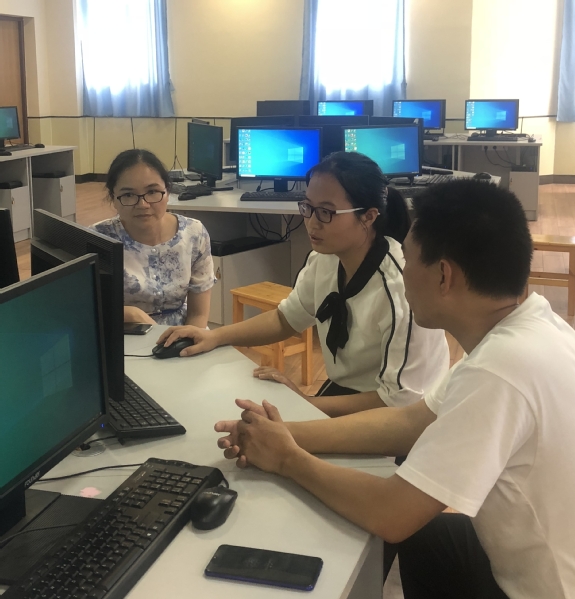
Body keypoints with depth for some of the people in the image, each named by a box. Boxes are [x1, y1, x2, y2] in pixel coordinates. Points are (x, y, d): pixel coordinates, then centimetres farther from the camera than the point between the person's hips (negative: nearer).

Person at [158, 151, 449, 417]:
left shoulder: (401, 287, -28)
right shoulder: (326, 258, -6)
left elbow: (400, 403, -24)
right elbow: (287, 318, 12)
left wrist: (303, 404, -19)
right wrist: (215, 336, -2)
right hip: (341, 393, 7)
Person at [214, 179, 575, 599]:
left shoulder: (502, 367, -32)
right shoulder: (528, 325, -4)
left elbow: (390, 516, -27)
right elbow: (410, 422, 3)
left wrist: (288, 458, -10)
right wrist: (286, 433, -5)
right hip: (537, 558, 7)